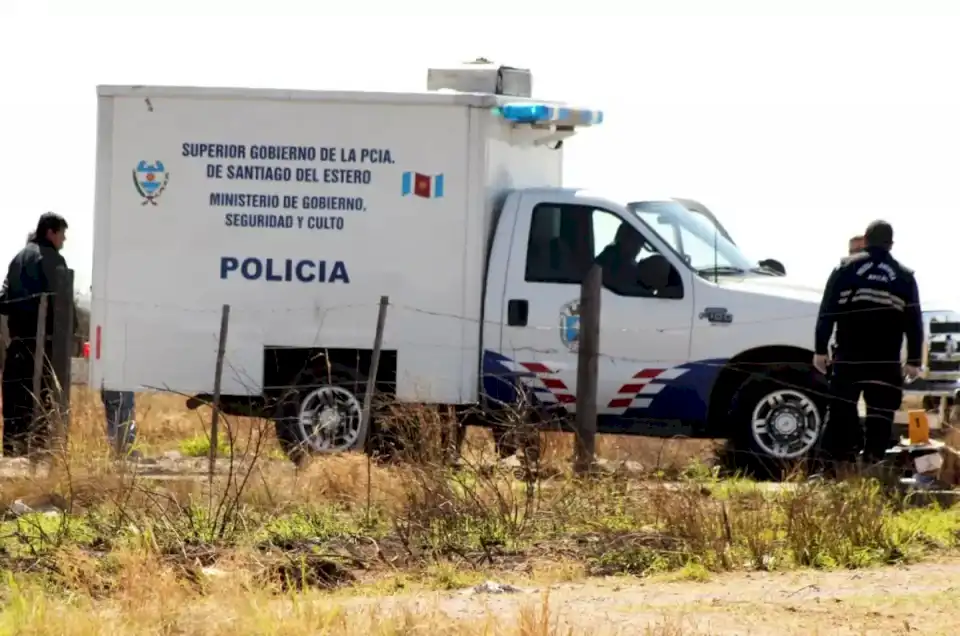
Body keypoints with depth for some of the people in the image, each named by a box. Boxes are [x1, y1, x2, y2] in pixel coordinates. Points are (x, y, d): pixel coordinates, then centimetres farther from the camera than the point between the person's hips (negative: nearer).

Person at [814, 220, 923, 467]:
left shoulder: (846, 268, 4)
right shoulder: (904, 277, 7)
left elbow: (827, 312, 1)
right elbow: (914, 322, 7)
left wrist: (821, 349, 4)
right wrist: (914, 359, 11)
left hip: (849, 357, 0)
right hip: (886, 361, 0)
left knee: (842, 410, 6)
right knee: (880, 415, 1)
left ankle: (841, 458, 1)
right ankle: (873, 460, -6)